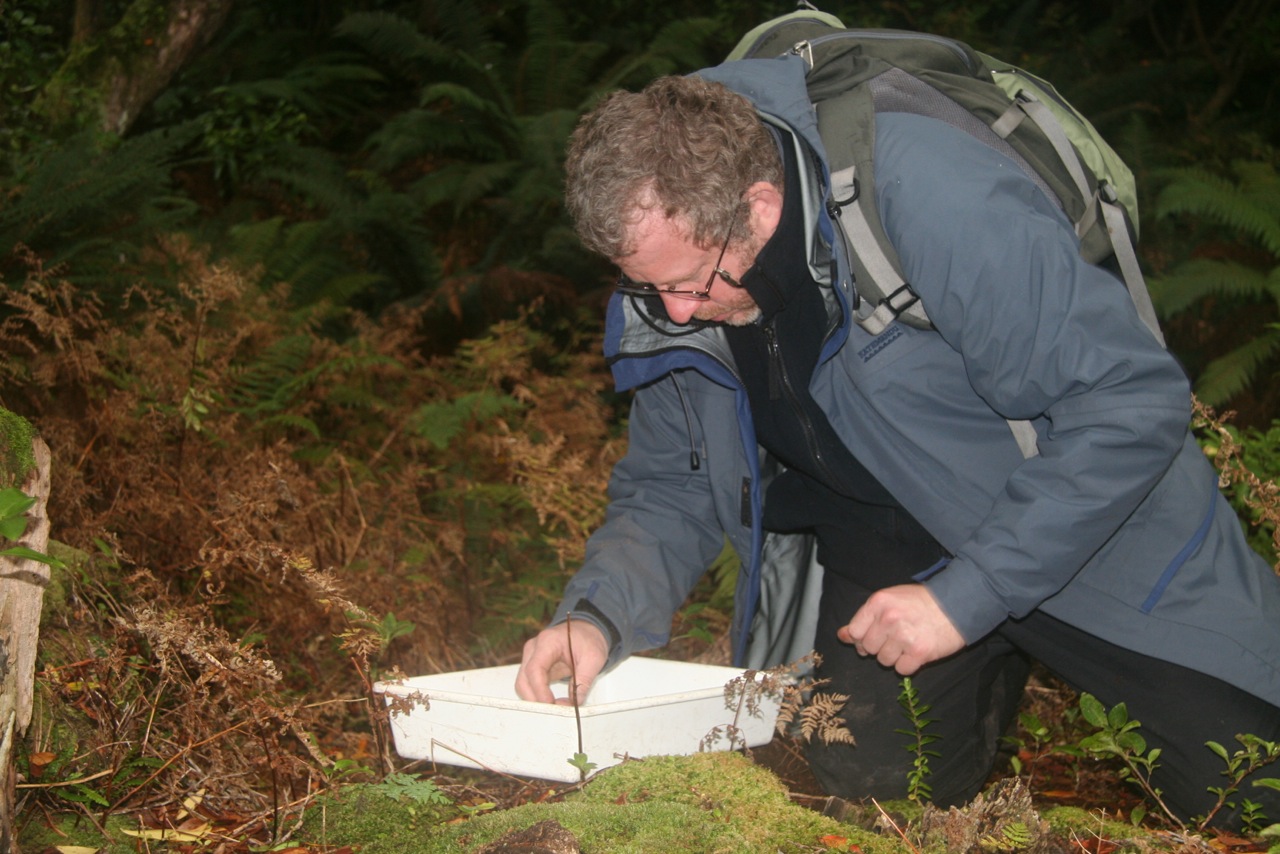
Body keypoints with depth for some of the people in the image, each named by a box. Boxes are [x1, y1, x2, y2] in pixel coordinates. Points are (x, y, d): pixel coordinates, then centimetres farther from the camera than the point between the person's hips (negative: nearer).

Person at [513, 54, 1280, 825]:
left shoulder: (932, 200, -33)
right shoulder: (670, 263, -12)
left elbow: (1134, 401, -30)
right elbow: (670, 491, -1)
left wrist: (966, 596, -29)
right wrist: (600, 616, -20)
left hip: (1093, 520, -4)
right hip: (879, 549, 4)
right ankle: (992, 670, 22)